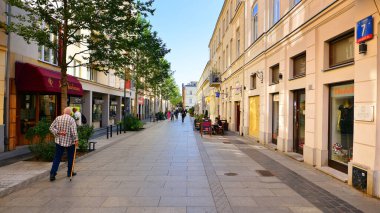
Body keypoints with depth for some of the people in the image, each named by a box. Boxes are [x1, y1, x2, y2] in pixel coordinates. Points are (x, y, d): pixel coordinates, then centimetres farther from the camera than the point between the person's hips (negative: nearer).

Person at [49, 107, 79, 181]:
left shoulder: (57, 118, 2)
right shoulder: (71, 119, -11)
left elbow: (51, 128, -1)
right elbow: (73, 131, -17)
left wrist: (58, 132, -6)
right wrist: (76, 140, -12)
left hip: (59, 141, 3)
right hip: (70, 141, -3)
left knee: (57, 158, 8)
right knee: (70, 157, 12)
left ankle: (52, 173, 1)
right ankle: (70, 172, 21)